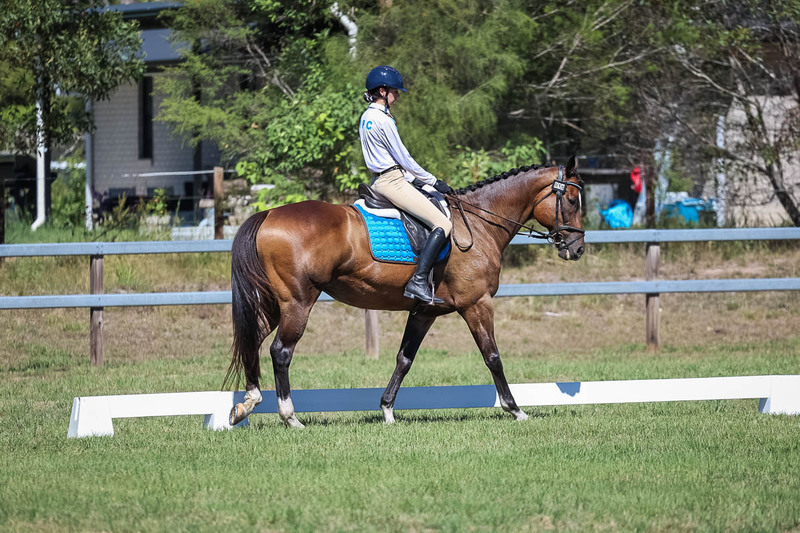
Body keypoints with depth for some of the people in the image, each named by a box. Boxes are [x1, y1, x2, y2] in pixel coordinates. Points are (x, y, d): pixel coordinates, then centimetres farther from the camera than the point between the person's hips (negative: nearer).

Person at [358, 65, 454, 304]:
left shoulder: (366, 118, 15)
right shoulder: (383, 120, -16)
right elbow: (403, 158, -12)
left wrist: (417, 179, 18)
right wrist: (433, 181, -2)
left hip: (380, 181, 11)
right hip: (392, 182, -11)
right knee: (443, 225, -15)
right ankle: (418, 282, -24)